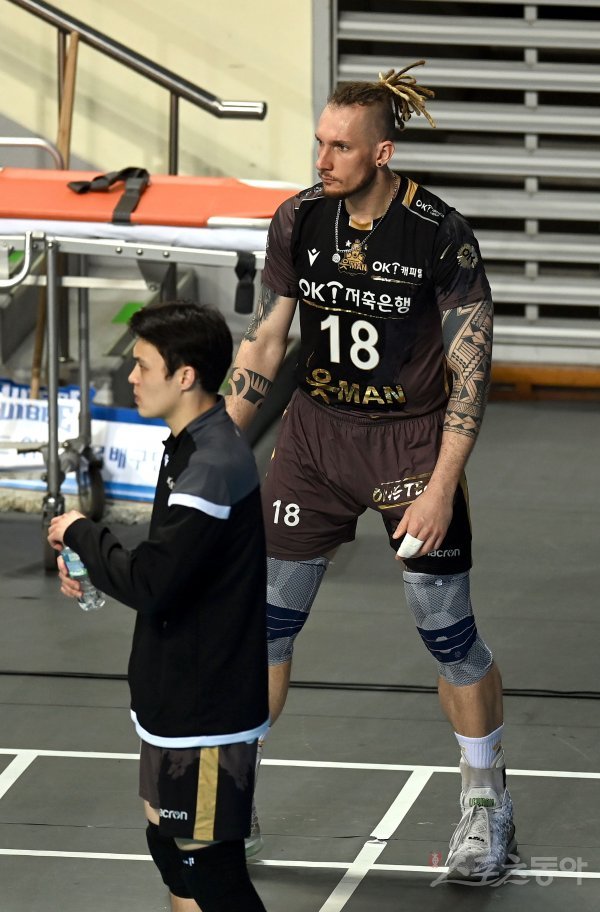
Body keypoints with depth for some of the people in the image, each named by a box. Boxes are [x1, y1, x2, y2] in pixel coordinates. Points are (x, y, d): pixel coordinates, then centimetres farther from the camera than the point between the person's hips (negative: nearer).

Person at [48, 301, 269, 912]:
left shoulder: (212, 468, -24)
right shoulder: (192, 447, 8)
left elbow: (147, 585, -29)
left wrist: (80, 534, -13)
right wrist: (94, 561, 1)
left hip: (207, 711, -10)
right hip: (179, 696, 10)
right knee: (168, 840, 20)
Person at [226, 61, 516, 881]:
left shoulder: (443, 236, -17)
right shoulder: (299, 221, -5)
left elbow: (470, 373, -14)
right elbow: (264, 343, 5)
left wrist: (441, 489, -20)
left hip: (413, 438, -4)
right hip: (315, 434, 4)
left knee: (447, 629, -2)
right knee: (264, 619, 3)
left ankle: (488, 803, 19)